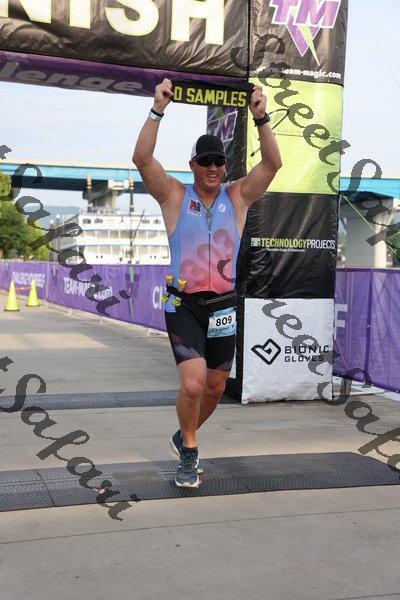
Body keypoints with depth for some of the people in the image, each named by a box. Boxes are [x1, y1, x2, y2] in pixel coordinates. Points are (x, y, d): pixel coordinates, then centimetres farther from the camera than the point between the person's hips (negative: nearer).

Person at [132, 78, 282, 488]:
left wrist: (261, 118, -17)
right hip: (183, 305, -3)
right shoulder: (174, 196, 0)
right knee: (193, 383, -19)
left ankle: (182, 437, 39)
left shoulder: (238, 196, 5)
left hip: (223, 305, 3)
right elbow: (142, 159, -14)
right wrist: (158, 111, -22)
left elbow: (273, 163, -7)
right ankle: (188, 454, 7)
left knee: (215, 387, 11)